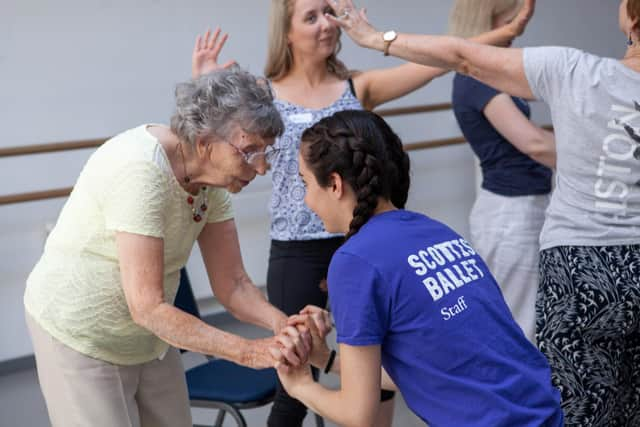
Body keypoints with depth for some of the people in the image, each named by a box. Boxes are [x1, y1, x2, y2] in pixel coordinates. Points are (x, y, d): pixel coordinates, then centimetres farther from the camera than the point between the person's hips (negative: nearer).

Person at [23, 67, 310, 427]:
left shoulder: (212, 174, -8)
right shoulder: (140, 171, -31)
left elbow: (232, 283, -4)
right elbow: (147, 307, -32)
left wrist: (281, 322, -25)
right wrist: (249, 352, -33)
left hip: (148, 336, 7)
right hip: (81, 338, -7)